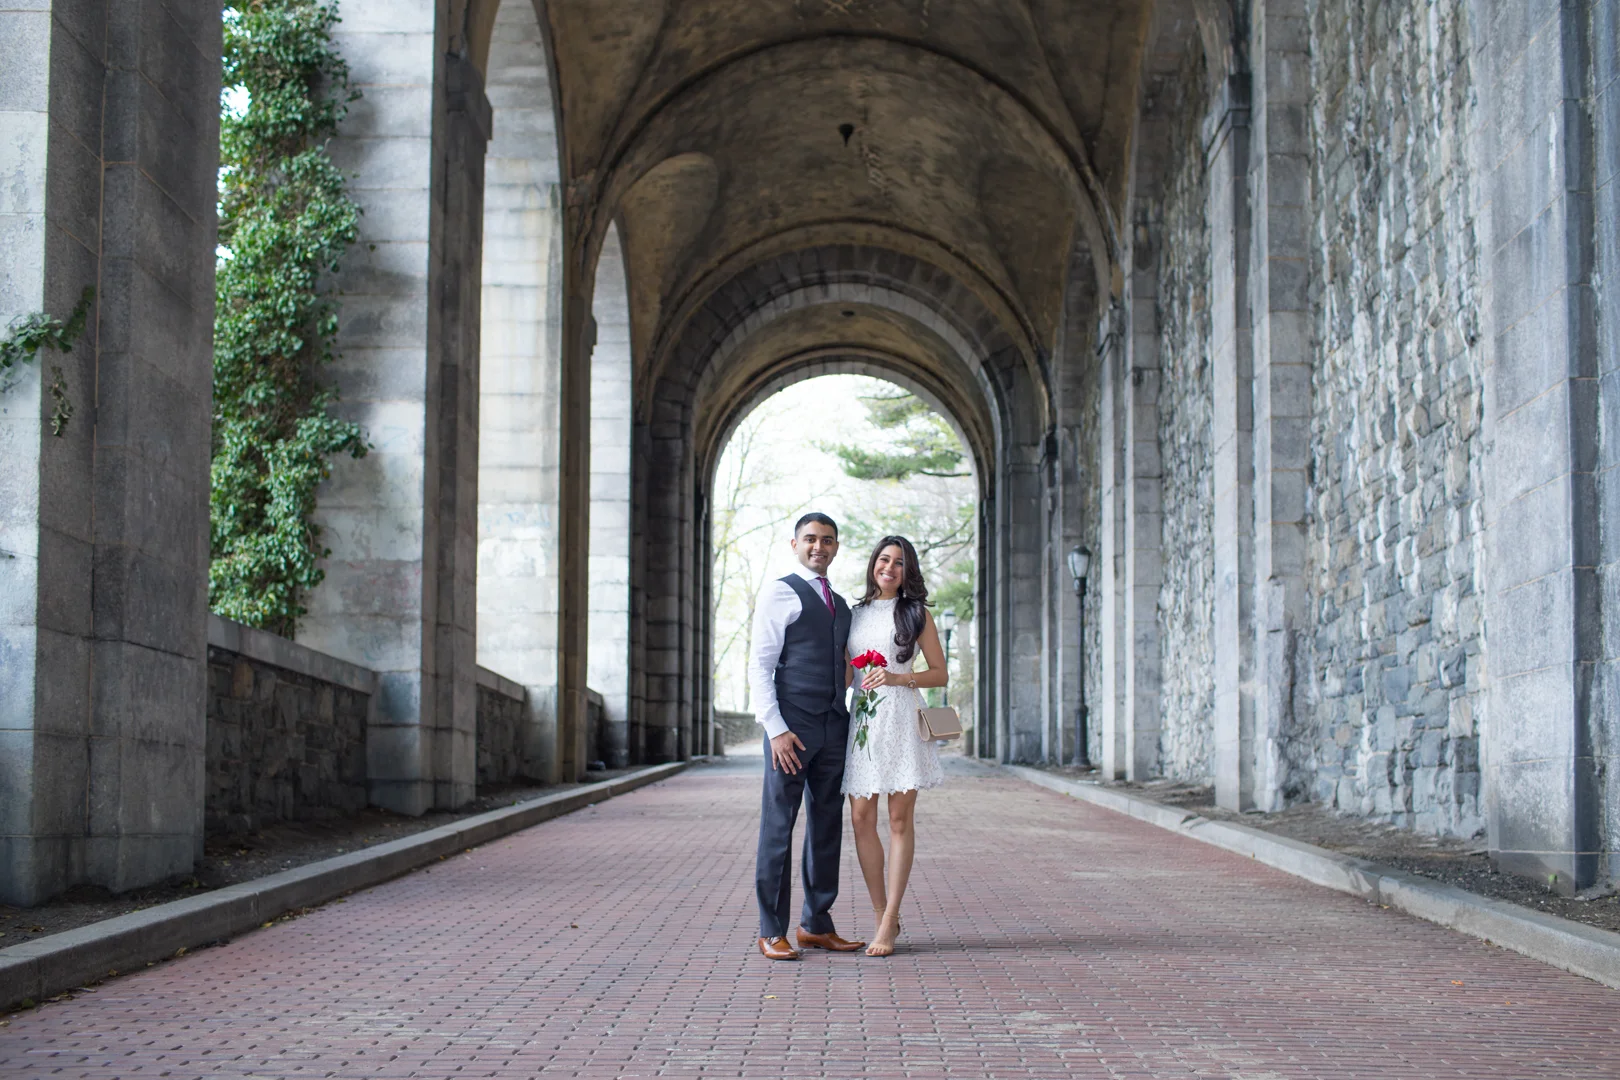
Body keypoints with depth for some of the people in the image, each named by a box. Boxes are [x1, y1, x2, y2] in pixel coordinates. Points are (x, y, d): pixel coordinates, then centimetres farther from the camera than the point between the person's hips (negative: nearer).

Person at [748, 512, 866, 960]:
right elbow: (760, 666, -7)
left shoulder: (839, 604, 20)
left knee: (827, 826, 10)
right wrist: (775, 728, -15)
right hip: (792, 725, -7)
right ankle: (772, 932, 3)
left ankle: (816, 924, 19)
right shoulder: (780, 593, -1)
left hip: (834, 725, 7)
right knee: (778, 827, -2)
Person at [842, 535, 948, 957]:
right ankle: (883, 916, 10)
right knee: (861, 819, -1)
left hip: (901, 720, -3)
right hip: (861, 720, 4)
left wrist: (898, 677, -11)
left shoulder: (916, 614, 5)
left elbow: (940, 673, 3)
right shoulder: (855, 613, 15)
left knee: (900, 820, -3)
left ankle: (888, 923, -1)